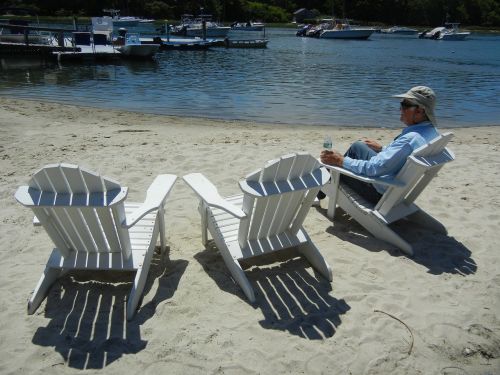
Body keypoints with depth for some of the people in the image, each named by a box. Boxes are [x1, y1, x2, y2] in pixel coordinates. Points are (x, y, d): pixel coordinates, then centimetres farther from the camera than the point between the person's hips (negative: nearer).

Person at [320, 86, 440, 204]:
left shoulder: (410, 139, -34)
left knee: (336, 168, 3)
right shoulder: (432, 132, -5)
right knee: (357, 146, 18)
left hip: (380, 193, -9)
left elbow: (373, 168, -33)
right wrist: (381, 148, 22)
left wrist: (341, 161, -24)